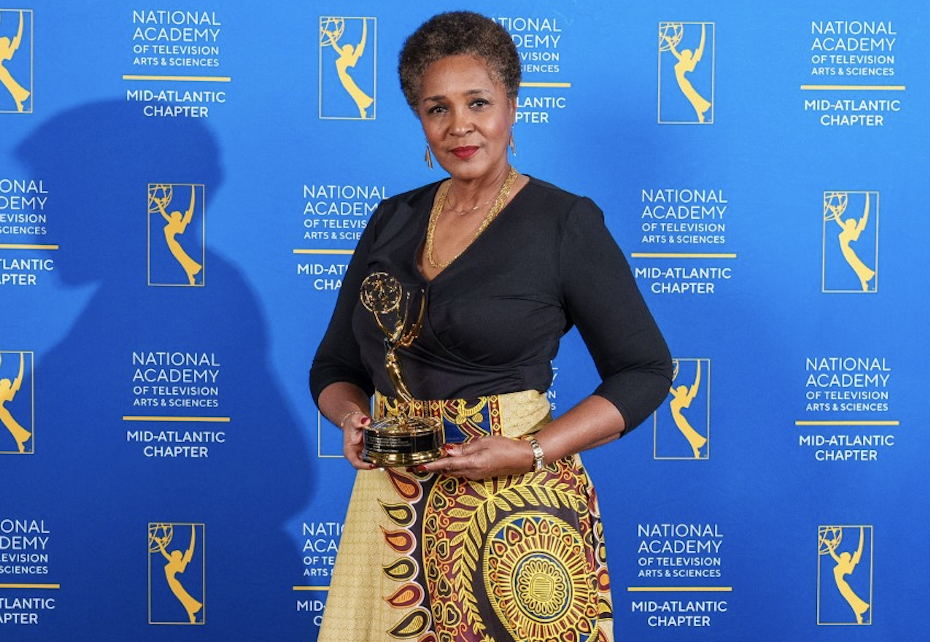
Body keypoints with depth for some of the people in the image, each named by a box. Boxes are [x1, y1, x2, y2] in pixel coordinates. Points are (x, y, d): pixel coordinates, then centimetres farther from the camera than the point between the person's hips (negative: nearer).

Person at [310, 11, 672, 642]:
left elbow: (645, 370, -4)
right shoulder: (393, 221, 9)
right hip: (393, 508, 4)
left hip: (516, 508, -4)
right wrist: (354, 421, -7)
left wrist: (529, 453, -15)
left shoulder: (565, 222, -6)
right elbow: (335, 367, 16)